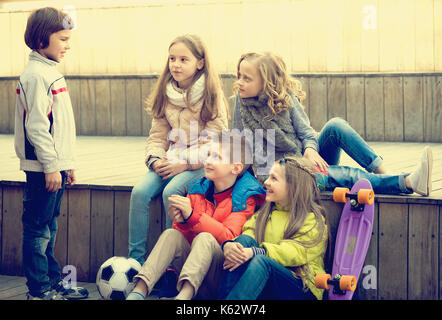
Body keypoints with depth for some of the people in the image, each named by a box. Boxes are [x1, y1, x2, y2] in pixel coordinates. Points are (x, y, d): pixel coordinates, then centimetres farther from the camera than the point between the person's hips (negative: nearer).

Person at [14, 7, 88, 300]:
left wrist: (67, 163, 19)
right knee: (38, 229, -1)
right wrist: (51, 166, -20)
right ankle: (39, 289, 5)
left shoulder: (51, 71, 15)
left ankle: (53, 282, 23)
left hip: (55, 165, 9)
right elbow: (36, 125, -20)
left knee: (49, 228, 15)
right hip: (42, 167, -9)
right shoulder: (36, 74, -15)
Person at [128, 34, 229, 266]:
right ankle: (135, 260, -16)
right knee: (140, 192, -20)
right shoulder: (165, 94, 9)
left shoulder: (211, 95, -6)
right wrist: (155, 160, -8)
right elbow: (157, 135, 12)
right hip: (169, 162, 5)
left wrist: (184, 164, -18)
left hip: (200, 165, -5)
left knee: (171, 191, -31)